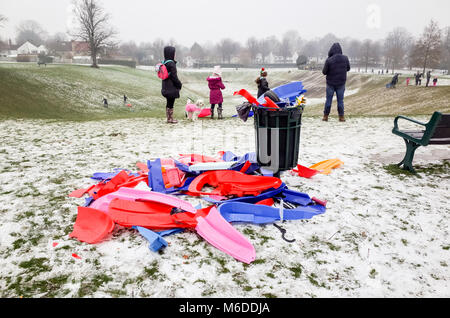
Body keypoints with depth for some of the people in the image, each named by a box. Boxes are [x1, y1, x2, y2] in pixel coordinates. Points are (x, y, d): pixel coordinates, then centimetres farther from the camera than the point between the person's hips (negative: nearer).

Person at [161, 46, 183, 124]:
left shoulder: (164, 63, 8)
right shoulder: (171, 63, -18)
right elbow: (174, 77, -18)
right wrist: (180, 85, -4)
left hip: (166, 87, 8)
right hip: (172, 87, -8)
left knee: (169, 103, 15)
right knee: (171, 104, 0)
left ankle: (169, 118, 23)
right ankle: (170, 119, 8)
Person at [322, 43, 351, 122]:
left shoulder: (329, 60, -18)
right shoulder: (345, 58, -8)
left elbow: (324, 72, -10)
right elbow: (348, 68, 7)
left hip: (330, 83, -2)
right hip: (341, 83, 2)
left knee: (328, 100, 9)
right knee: (340, 100, 10)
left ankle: (325, 116, 15)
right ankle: (341, 116, 13)